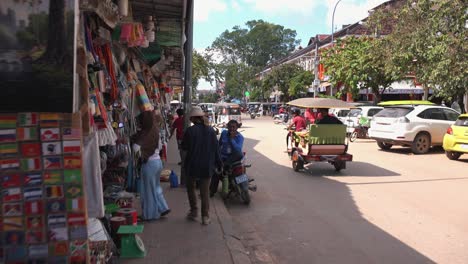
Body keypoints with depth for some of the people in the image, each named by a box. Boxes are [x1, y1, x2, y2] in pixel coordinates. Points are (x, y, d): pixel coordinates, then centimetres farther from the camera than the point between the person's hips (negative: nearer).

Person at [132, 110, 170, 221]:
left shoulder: (144, 133, -17)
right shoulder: (155, 131, 5)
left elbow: (136, 148, -24)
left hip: (149, 163, -7)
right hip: (158, 161, 7)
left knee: (149, 189, 7)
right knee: (156, 186, 22)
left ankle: (150, 214, 18)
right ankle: (163, 208, 25)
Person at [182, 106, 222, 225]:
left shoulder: (190, 131, -14)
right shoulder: (211, 130, -4)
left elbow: (184, 147, -5)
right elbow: (216, 148, 0)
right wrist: (218, 163, 9)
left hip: (193, 165, -2)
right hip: (207, 166, 2)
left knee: (190, 188, 21)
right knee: (205, 191, 10)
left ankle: (194, 212, 22)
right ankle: (205, 217, 12)